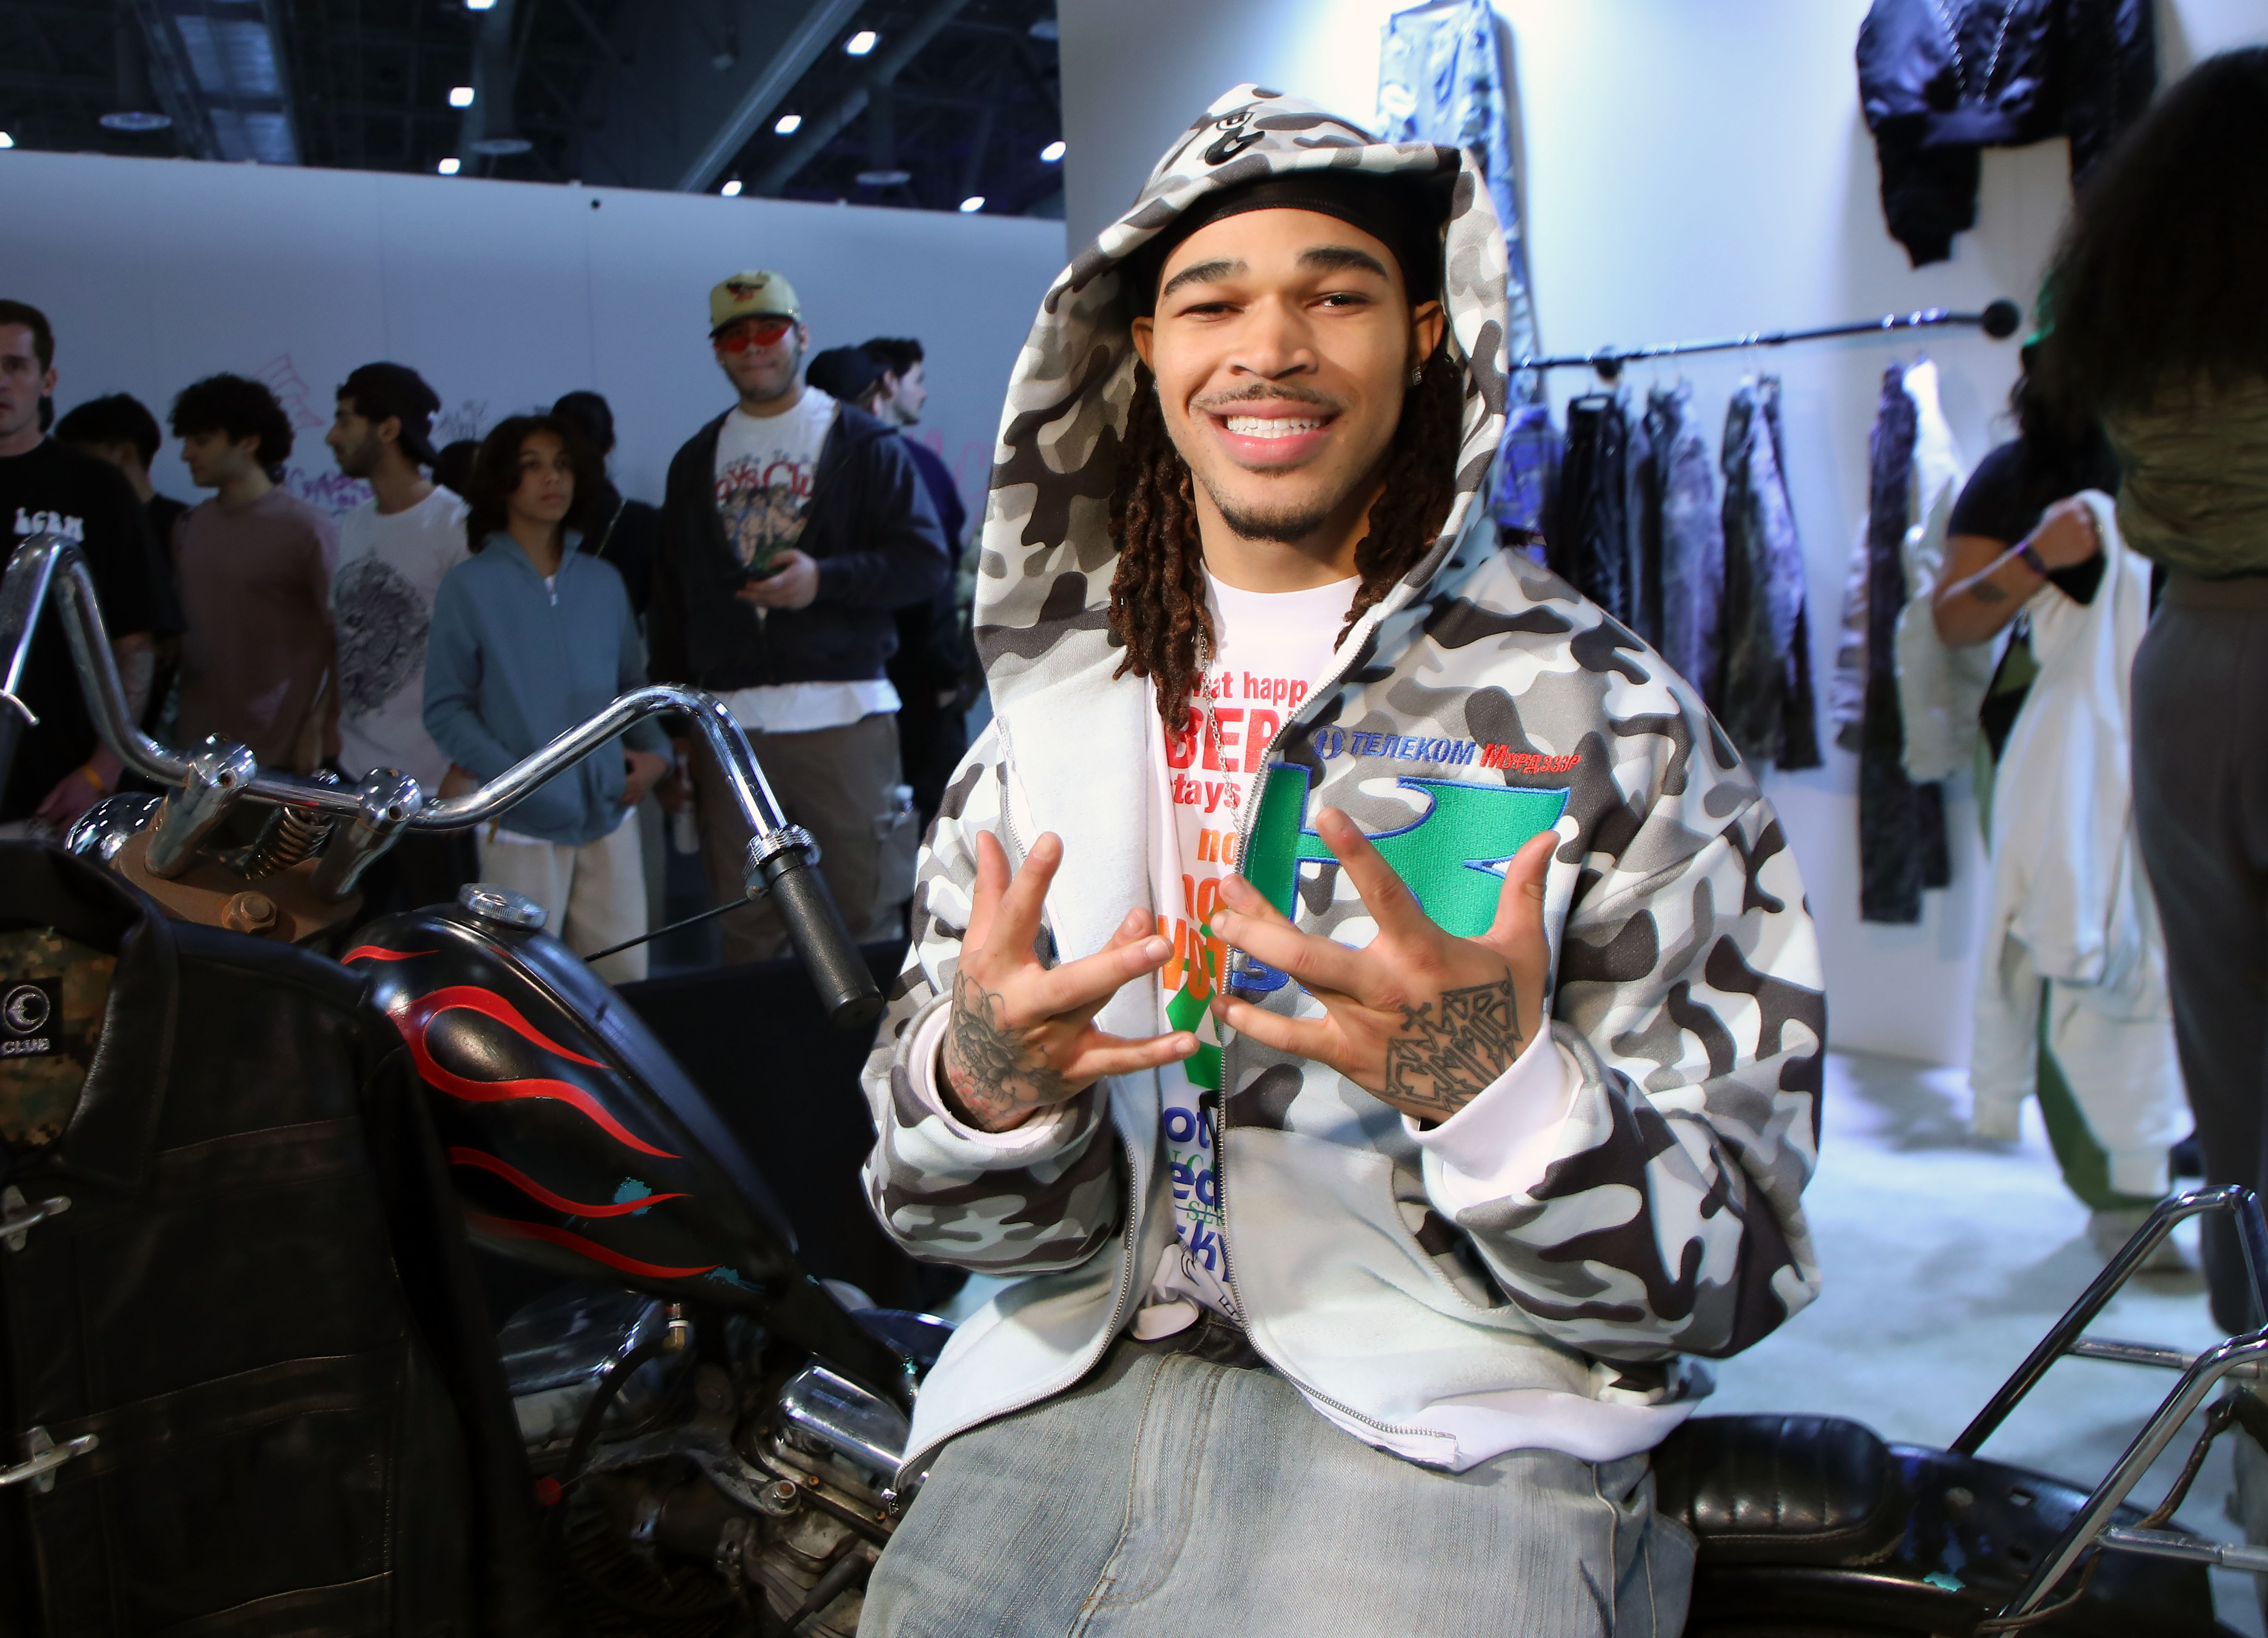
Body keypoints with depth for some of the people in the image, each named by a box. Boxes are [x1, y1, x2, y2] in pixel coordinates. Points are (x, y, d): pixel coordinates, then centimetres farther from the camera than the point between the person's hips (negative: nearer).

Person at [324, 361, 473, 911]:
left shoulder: (454, 525, -10)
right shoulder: (351, 527, 13)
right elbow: (342, 637, 19)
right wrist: (333, 725, 8)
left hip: (430, 783, -7)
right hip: (355, 775, 7)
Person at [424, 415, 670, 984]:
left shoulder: (603, 580, 11)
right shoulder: (470, 585, 0)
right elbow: (446, 708, -2)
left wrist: (654, 750, -1)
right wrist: (506, 775, -16)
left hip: (609, 812, 4)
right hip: (522, 823, -3)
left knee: (624, 977, 5)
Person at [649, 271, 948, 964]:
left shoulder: (862, 443, 6)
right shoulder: (696, 460, 19)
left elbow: (925, 560, -2)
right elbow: (670, 599, 19)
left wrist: (825, 580, -17)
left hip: (843, 714, -3)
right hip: (729, 722, 4)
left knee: (866, 920, -2)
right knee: (746, 927, 5)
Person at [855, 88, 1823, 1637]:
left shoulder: (1605, 710, -2)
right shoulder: (1051, 713, 10)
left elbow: (1734, 1267, -3)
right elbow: (939, 1204, 9)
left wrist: (1494, 1091, -23)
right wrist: (980, 1082, -15)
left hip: (1440, 1423, -2)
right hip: (1080, 1378, 3)